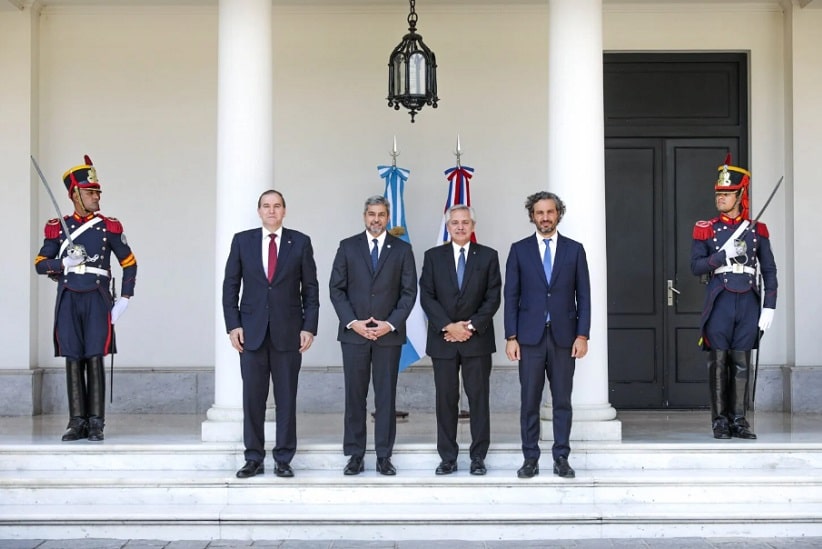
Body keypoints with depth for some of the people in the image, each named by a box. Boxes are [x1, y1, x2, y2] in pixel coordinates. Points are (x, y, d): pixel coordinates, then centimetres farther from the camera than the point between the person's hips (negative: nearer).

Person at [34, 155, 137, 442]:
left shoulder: (109, 227, 4)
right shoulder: (58, 227, 6)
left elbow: (129, 263, 10)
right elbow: (40, 265, 8)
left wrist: (124, 298, 1)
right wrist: (65, 262, -12)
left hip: (97, 302, -1)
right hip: (68, 301, 1)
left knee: (95, 360, -4)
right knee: (73, 361, 3)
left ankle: (96, 423, 1)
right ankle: (77, 422, 9)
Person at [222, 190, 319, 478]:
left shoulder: (300, 242, 4)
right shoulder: (242, 240, 6)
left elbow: (310, 288, 4)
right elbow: (230, 286, 6)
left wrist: (309, 327, -3)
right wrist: (233, 325, -3)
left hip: (288, 332, 0)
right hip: (252, 332, 1)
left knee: (286, 398, 4)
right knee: (252, 398, 3)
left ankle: (283, 459, 12)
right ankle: (254, 459, 12)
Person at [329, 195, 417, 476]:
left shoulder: (402, 249, 6)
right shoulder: (348, 247, 6)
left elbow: (409, 291, 3)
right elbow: (336, 288, 3)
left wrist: (391, 323, -9)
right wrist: (352, 322, -8)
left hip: (389, 334, 0)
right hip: (353, 333, 0)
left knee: (386, 396, 3)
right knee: (355, 396, 3)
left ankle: (384, 456, 8)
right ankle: (355, 455, 10)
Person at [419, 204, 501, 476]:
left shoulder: (488, 256, 5)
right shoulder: (433, 256, 7)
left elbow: (493, 298, 0)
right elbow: (426, 297, 0)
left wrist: (471, 326, -11)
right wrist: (448, 326, -10)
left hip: (477, 339, -1)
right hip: (443, 339, 1)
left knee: (478, 398, 2)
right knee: (446, 399, 3)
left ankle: (478, 457, 8)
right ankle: (448, 458, 9)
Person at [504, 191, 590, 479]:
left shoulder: (574, 249, 6)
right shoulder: (519, 249, 5)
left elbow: (583, 296, 4)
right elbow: (511, 296, 3)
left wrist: (582, 335, -4)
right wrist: (511, 337, -3)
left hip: (564, 336, 0)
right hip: (530, 336, 0)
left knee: (562, 400, 5)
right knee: (529, 401, 2)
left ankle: (561, 458, 12)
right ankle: (530, 458, 10)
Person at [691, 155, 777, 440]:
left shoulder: (757, 230, 8)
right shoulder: (705, 230, 4)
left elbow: (769, 270, 8)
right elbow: (696, 267, -2)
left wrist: (769, 307, 0)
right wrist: (724, 255, -16)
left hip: (748, 303, 1)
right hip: (719, 304, -1)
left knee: (742, 362, 4)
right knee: (718, 361, 0)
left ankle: (739, 420, 11)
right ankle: (720, 421, 7)